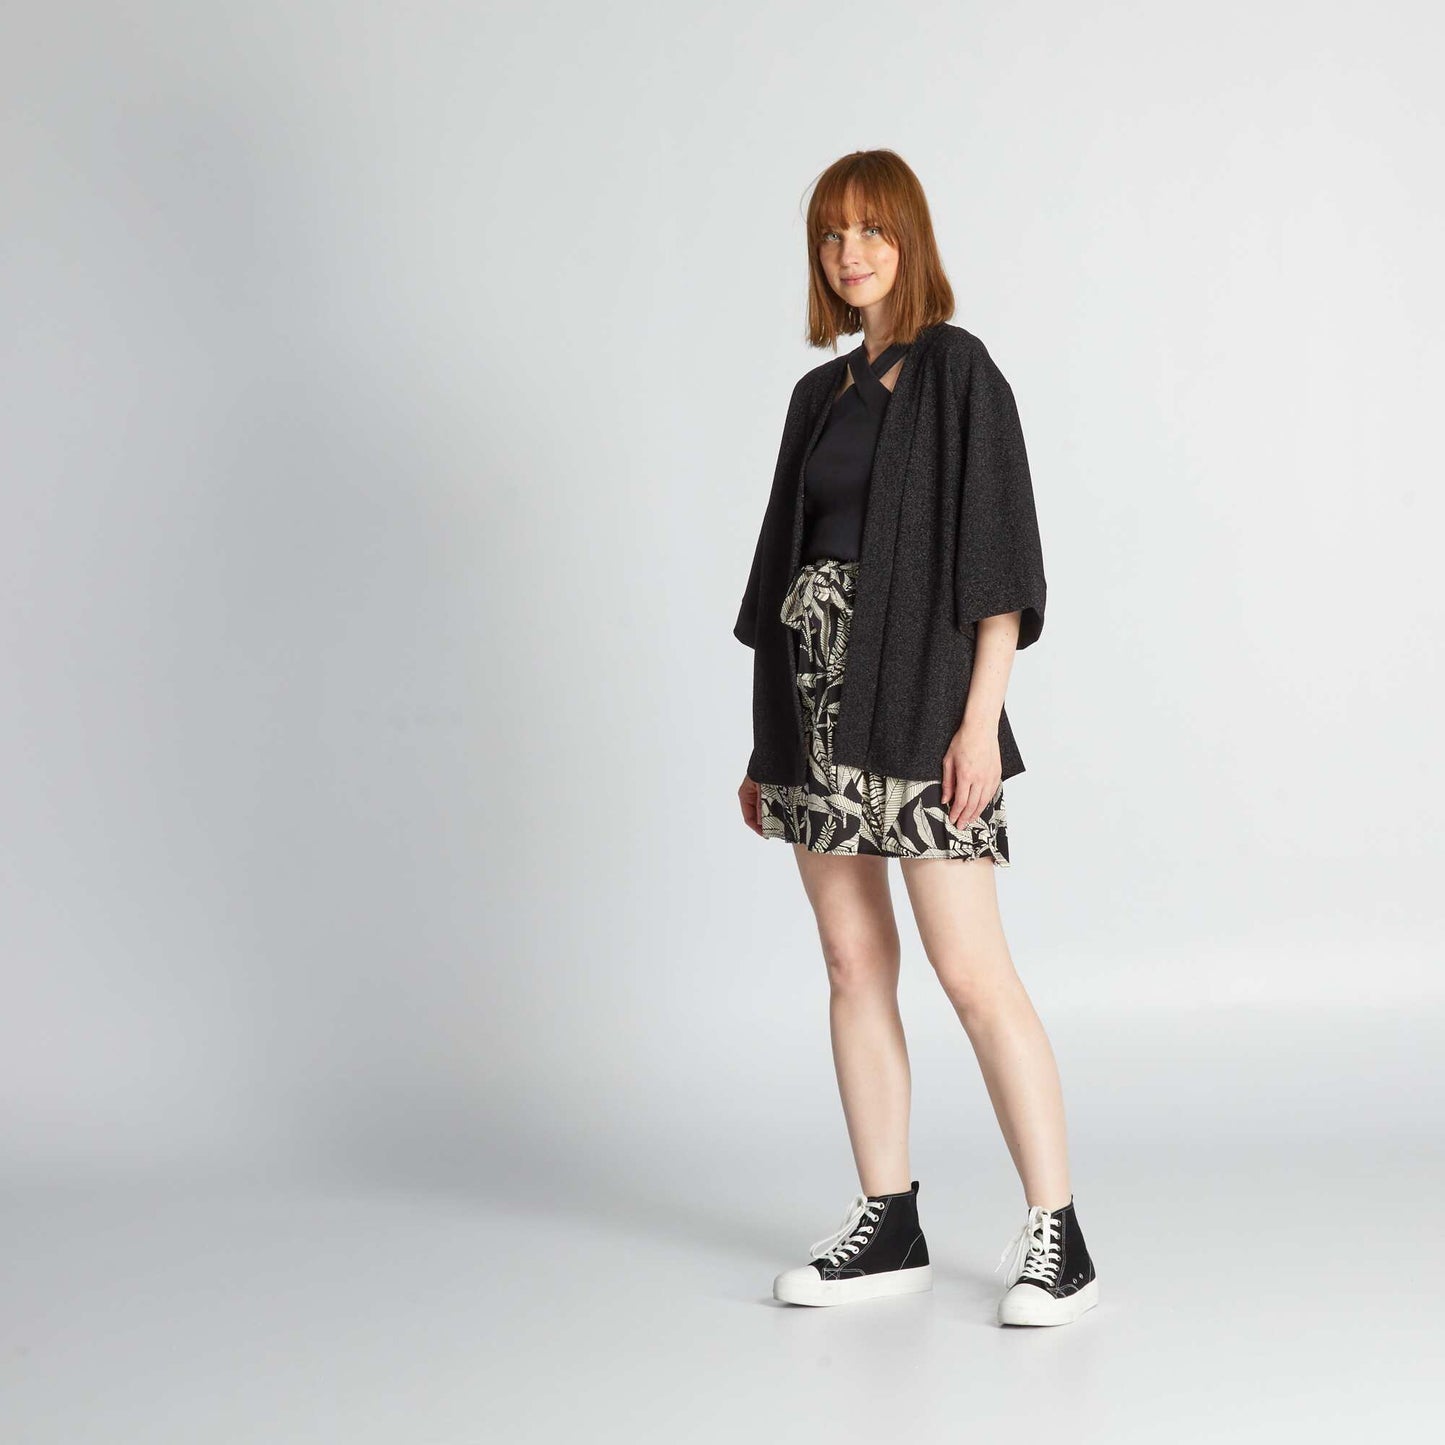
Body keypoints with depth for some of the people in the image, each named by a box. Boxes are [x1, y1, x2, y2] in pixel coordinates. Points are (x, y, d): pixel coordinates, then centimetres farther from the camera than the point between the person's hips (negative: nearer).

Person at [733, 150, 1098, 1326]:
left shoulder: (957, 370, -4)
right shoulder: (820, 394, 16)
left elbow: (1000, 550, -9)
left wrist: (979, 720, -17)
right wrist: (767, 740, 14)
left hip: (916, 694, -7)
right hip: (814, 697, 7)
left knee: (972, 972, -8)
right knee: (855, 962, 8)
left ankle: (1057, 1237, 0)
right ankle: (889, 1226, 16)